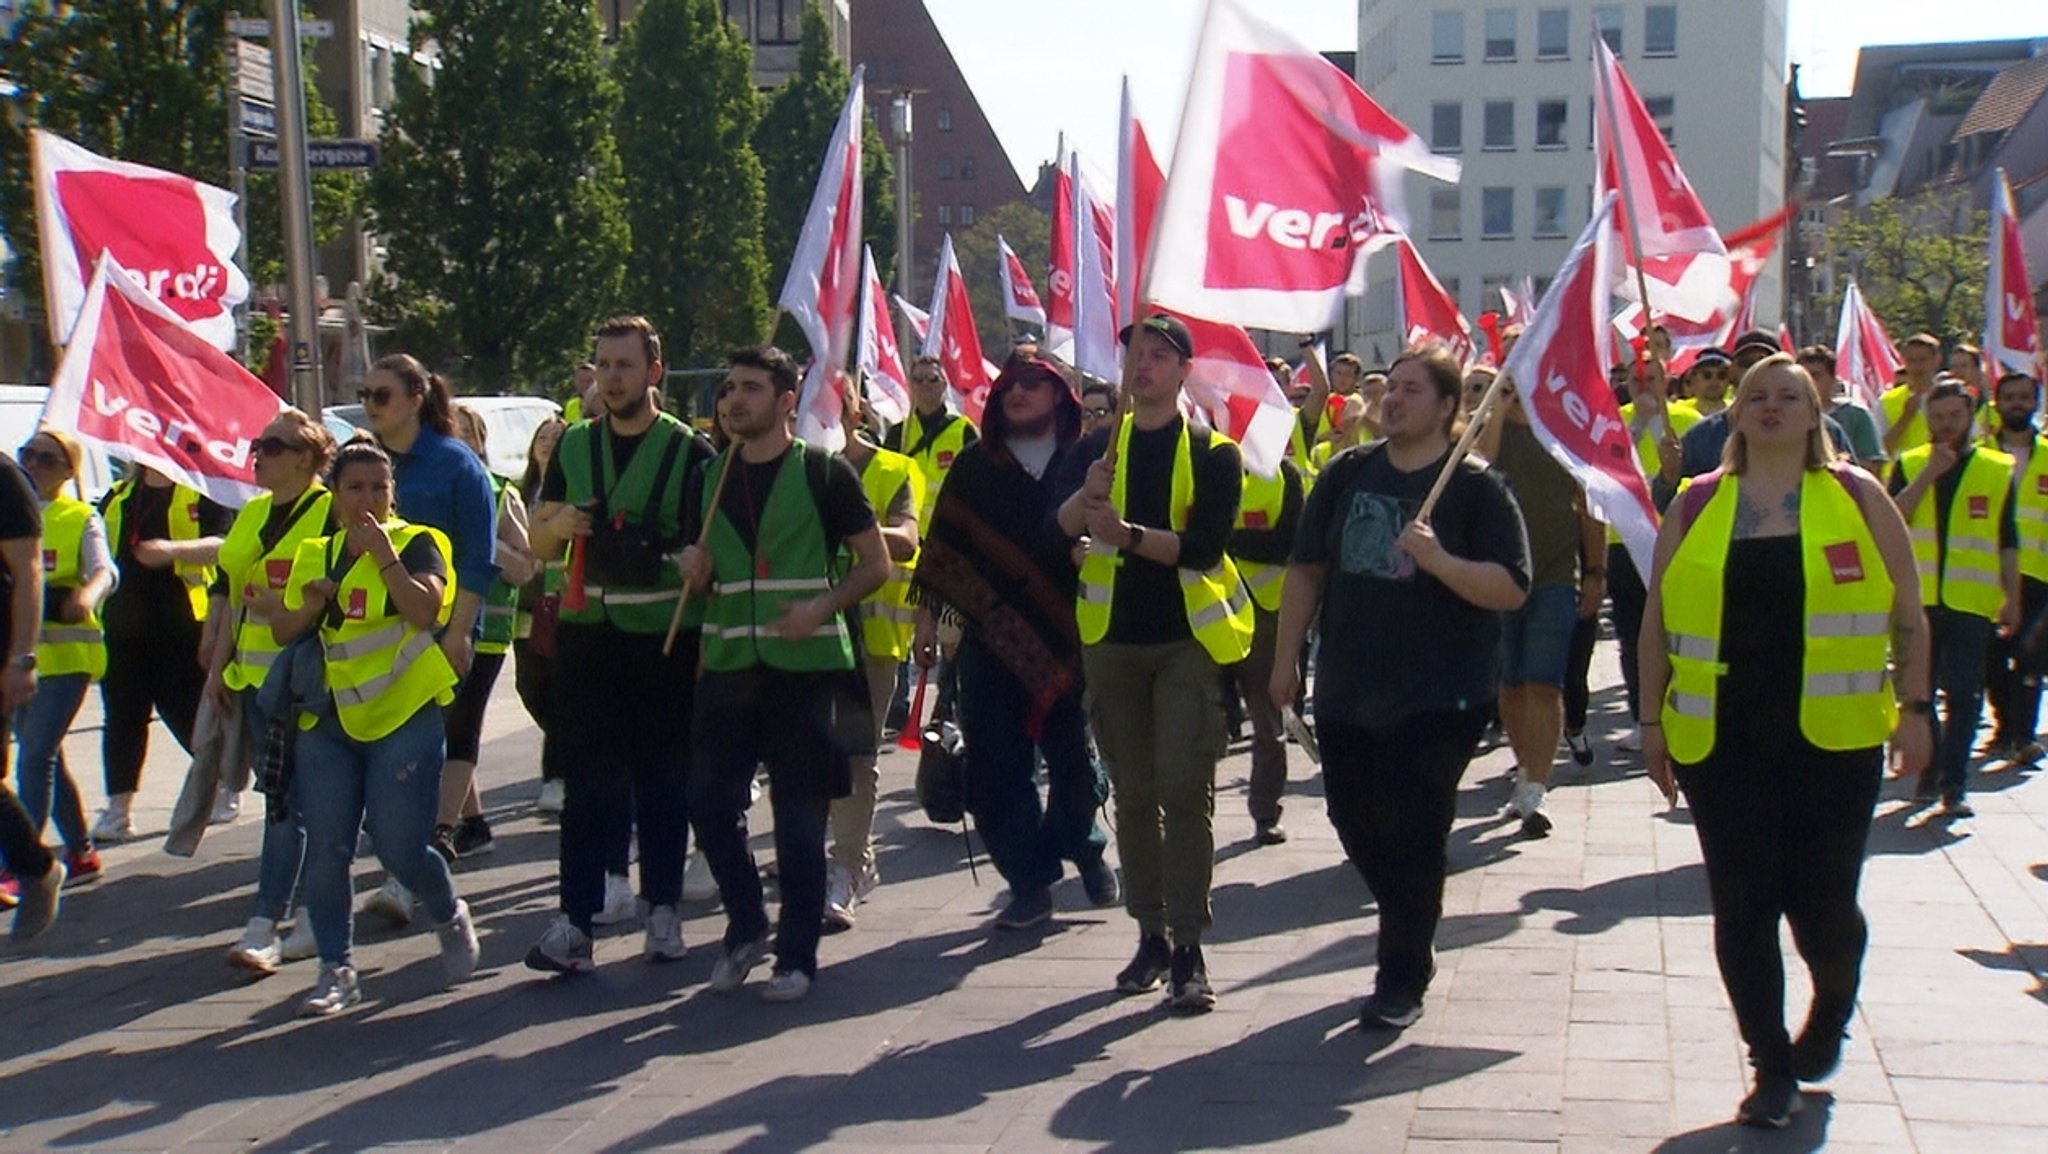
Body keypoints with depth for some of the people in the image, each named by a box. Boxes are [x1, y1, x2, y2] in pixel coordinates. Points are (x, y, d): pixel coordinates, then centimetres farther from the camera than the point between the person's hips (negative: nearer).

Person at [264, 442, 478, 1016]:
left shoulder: (418, 544, 0)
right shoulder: (313, 555, 15)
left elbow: (425, 610, -17)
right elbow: (285, 632, 14)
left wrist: (384, 554, -15)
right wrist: (314, 604, -5)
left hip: (404, 716, -5)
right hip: (327, 720, 5)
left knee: (400, 847, -9)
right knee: (325, 849, -1)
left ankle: (451, 918, 21)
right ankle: (336, 969, 10)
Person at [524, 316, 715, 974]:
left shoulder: (690, 451, 0)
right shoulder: (574, 447, 11)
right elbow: (539, 543, 12)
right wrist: (561, 524, -8)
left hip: (666, 637, -2)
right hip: (589, 633, 3)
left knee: (664, 781, 6)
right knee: (588, 781, 0)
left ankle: (663, 911, 17)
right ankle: (575, 920, 0)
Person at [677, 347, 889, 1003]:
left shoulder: (824, 473, -1)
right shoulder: (707, 478, 12)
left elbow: (877, 564, 0)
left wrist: (822, 607, -16)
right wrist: (693, 570, -2)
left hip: (806, 665, -4)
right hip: (727, 665, 4)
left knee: (799, 818, 1)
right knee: (709, 806, 2)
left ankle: (796, 955, 13)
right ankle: (747, 927, 24)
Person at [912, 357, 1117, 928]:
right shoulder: (974, 466, 10)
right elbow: (943, 542, 9)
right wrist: (929, 614, 4)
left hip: (1066, 638, -1)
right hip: (990, 639, 2)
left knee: (1072, 756, 4)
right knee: (996, 767, 0)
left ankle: (1084, 847, 33)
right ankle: (1029, 884, 11)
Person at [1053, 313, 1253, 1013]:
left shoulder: (1213, 452, 0)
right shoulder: (1097, 447, 8)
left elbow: (1205, 544, -13)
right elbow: (1059, 526, -9)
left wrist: (1129, 534, -27)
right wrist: (1088, 496, -31)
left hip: (1186, 638, -3)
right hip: (1113, 637, 3)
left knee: (1185, 790, -9)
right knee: (1133, 793, 10)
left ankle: (1188, 949, -7)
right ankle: (1150, 935, 20)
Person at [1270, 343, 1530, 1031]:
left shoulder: (1476, 487, -7)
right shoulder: (1348, 474, 7)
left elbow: (1512, 589, -14)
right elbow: (1307, 568, 12)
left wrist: (1437, 559, -27)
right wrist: (1286, 658, 8)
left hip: (1438, 698, -5)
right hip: (1346, 691, 5)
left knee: (1412, 837, -2)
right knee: (1356, 823, 13)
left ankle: (1403, 979, 12)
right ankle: (1410, 933, 39)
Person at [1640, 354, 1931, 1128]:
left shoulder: (1858, 497, 4)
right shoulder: (1695, 506, 6)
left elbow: (1907, 613, 6)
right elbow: (1658, 621, 9)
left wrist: (1913, 707, 1)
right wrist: (1652, 720, 6)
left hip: (1833, 740, -1)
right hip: (1720, 742, 1)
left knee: (1822, 902, 0)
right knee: (1742, 907, 1)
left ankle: (1832, 1009, 34)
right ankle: (1773, 1069, 17)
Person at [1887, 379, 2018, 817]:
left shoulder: (1998, 469, 7)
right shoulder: (1909, 465, 7)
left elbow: (2008, 542, 8)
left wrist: (2012, 598, 5)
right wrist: (1930, 473, -15)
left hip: (1971, 602, -1)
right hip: (1918, 600, 1)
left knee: (1964, 696, -4)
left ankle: (1953, 783, -2)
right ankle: (1928, 770, 21)